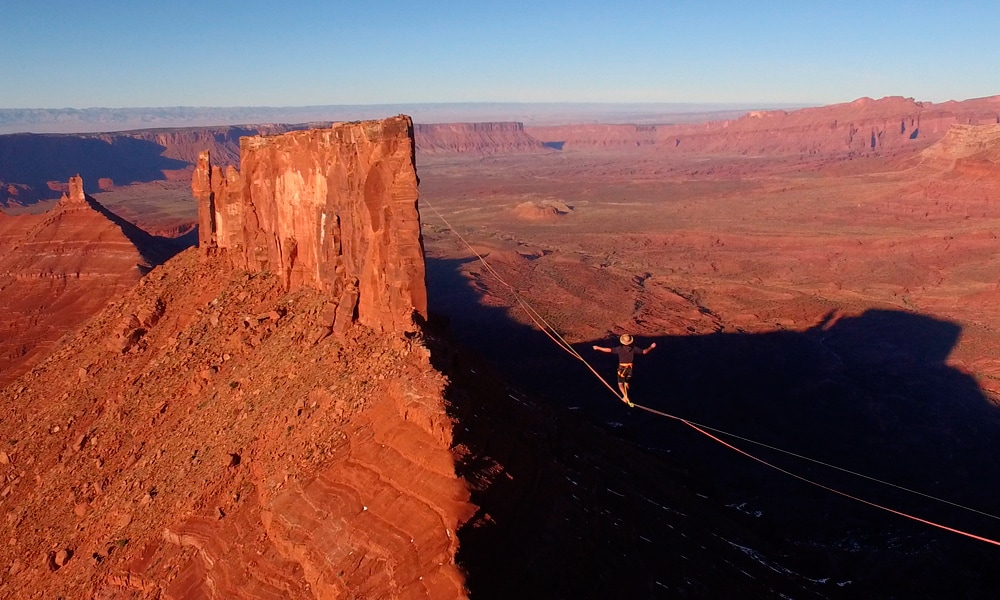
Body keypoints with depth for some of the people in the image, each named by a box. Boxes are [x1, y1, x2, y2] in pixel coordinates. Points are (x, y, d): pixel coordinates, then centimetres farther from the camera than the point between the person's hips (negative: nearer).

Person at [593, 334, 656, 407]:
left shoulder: (620, 348, -12)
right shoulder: (634, 349, -4)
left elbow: (609, 350, -19)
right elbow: (644, 352, 3)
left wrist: (598, 348, -12)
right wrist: (651, 347, 20)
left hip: (622, 368, -3)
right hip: (630, 369, 3)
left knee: (620, 384, 8)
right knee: (626, 384, 19)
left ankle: (626, 397, -7)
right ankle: (625, 398, 25)